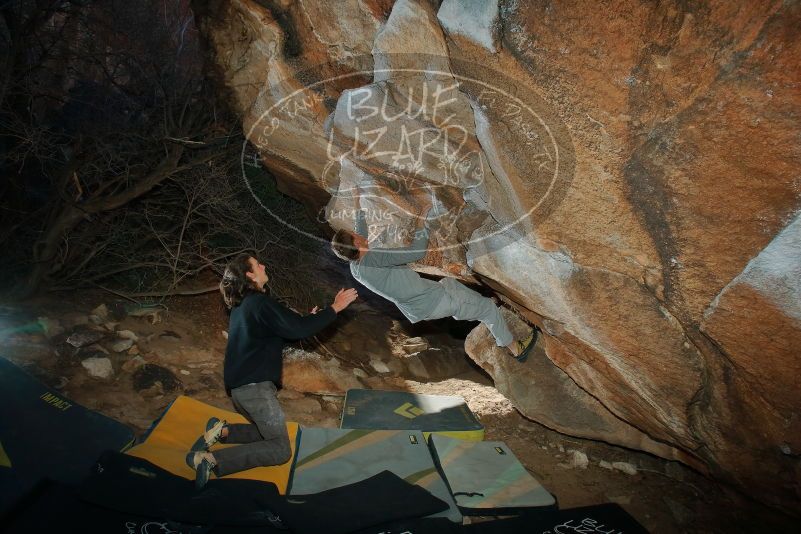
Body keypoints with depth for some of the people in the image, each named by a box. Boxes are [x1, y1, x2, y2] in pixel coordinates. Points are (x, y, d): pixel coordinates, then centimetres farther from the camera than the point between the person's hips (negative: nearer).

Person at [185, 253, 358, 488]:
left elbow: (283, 331, 22)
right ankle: (212, 460, -16)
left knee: (268, 434, 22)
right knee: (281, 449, -8)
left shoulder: (241, 305, 16)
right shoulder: (260, 303, -14)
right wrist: (334, 308, -11)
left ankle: (222, 431, 6)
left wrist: (307, 320, 19)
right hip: (255, 387, -10)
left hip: (239, 387, 10)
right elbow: (298, 330, -18)